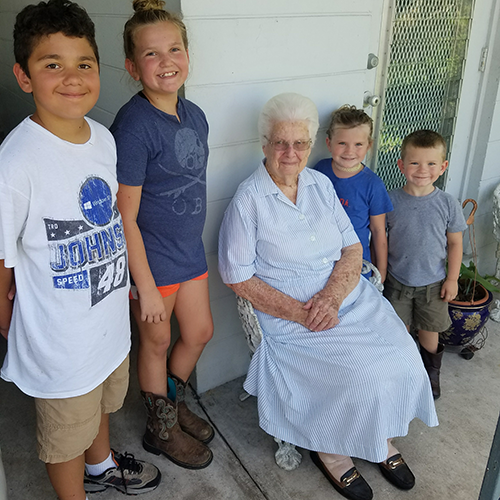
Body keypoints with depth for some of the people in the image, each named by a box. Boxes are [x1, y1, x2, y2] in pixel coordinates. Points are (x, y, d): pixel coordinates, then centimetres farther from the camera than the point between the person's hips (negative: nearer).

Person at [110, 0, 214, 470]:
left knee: (199, 332, 19)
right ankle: (160, 428, 38)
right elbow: (125, 217, -20)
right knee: (156, 342, 13)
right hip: (150, 258, -7)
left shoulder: (194, 115, 2)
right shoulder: (133, 126, -22)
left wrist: (193, 242, 17)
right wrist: (145, 285, -17)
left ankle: (173, 401, 46)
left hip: (189, 250, 7)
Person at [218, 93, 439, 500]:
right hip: (292, 318, -5)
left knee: (403, 359, -11)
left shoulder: (321, 184, 8)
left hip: (349, 296, 5)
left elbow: (353, 248, 6)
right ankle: (330, 450, 10)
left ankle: (382, 440, 17)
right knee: (365, 376, -19)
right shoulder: (248, 200, -9)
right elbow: (239, 279, -10)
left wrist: (332, 296, -13)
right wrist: (299, 312, -17)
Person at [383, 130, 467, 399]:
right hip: (397, 281, 0)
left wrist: (452, 278, -1)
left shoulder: (448, 204, -11)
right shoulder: (391, 200, -11)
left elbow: (454, 243, -2)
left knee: (429, 333, 16)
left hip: (432, 283, 0)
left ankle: (431, 373, 42)